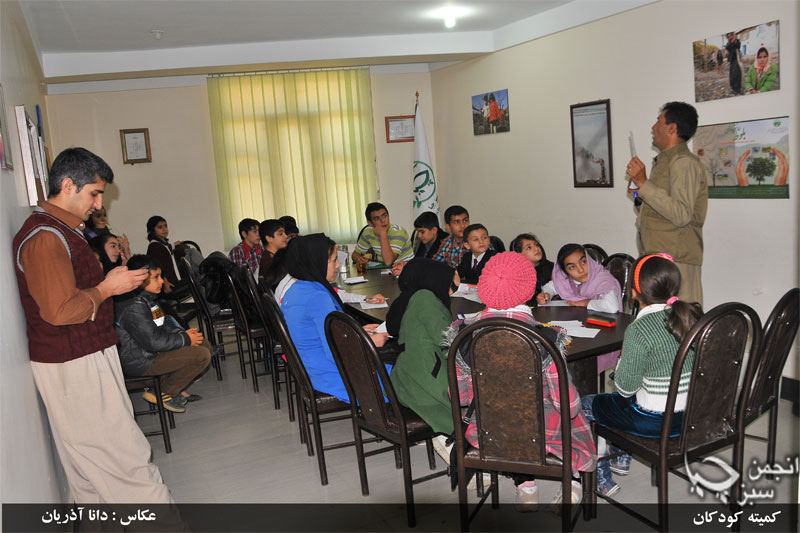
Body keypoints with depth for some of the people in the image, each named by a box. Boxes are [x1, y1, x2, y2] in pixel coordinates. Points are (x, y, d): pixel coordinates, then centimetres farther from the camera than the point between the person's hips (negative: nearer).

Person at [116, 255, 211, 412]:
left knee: (204, 344, 10)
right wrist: (186, 339, -14)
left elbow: (164, 326, 20)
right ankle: (160, 394, -7)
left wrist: (182, 333, 0)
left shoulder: (147, 298, 11)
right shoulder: (133, 307, -22)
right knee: (201, 356, -21)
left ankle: (175, 388, 7)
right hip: (139, 362, -11)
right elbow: (153, 341, -25)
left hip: (151, 353, 11)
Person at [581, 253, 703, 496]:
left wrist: (621, 362, 0)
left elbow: (625, 387, -18)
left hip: (657, 423, -7)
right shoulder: (693, 315, -4)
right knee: (619, 400, 33)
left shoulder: (638, 330, -25)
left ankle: (602, 478, 29)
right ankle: (621, 459, 49)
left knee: (587, 404, 17)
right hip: (693, 415, 7)